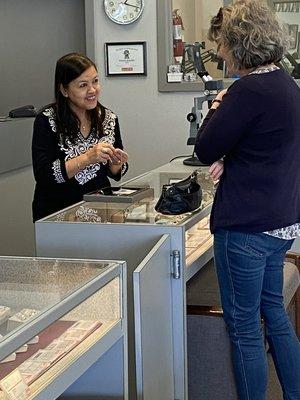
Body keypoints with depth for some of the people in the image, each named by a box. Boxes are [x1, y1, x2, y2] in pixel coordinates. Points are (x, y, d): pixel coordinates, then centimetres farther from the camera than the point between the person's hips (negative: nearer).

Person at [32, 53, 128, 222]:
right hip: (56, 211, -4)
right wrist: (88, 158, -24)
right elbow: (43, 175, -17)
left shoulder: (109, 118, 4)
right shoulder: (47, 121, -9)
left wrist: (116, 163, -10)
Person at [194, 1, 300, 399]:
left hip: (246, 226, -10)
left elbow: (205, 149, -13)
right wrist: (229, 159, 1)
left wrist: (216, 108, 2)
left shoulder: (249, 90, -20)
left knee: (244, 326, 2)